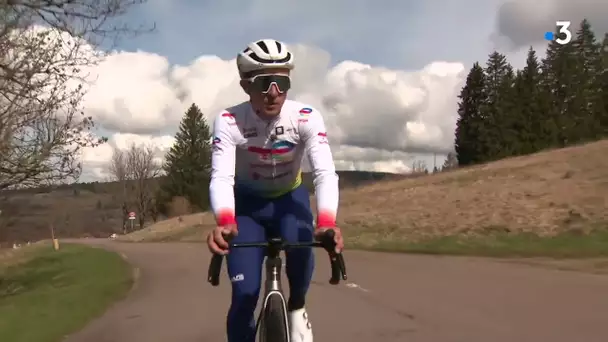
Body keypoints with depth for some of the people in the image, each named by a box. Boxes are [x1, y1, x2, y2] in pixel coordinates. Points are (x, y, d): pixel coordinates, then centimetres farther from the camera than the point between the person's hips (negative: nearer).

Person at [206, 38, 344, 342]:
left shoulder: (306, 118, -23)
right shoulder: (228, 121, -25)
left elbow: (325, 173, -34)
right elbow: (221, 177, -36)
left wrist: (326, 222, -53)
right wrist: (225, 222, -57)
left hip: (289, 198, 1)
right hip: (247, 203, 0)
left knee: (299, 241, -33)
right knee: (245, 295, -11)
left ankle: (297, 308, -2)